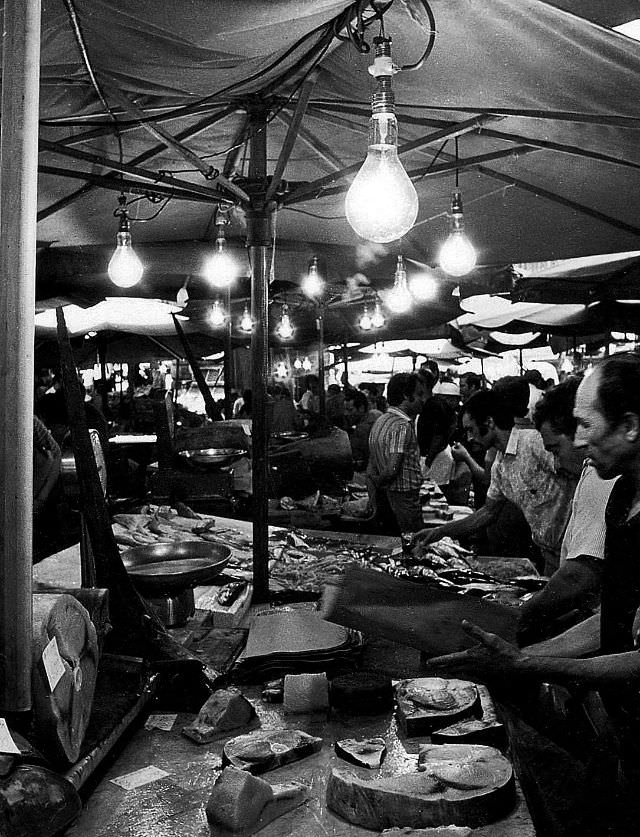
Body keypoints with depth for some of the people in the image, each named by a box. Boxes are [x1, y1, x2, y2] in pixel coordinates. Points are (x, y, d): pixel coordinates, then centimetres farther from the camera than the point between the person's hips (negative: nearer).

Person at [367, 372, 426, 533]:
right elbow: (392, 469, -23)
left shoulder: (381, 421, 11)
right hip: (405, 496, -10)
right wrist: (378, 483, -6)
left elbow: (371, 470, 12)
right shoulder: (402, 426, -19)